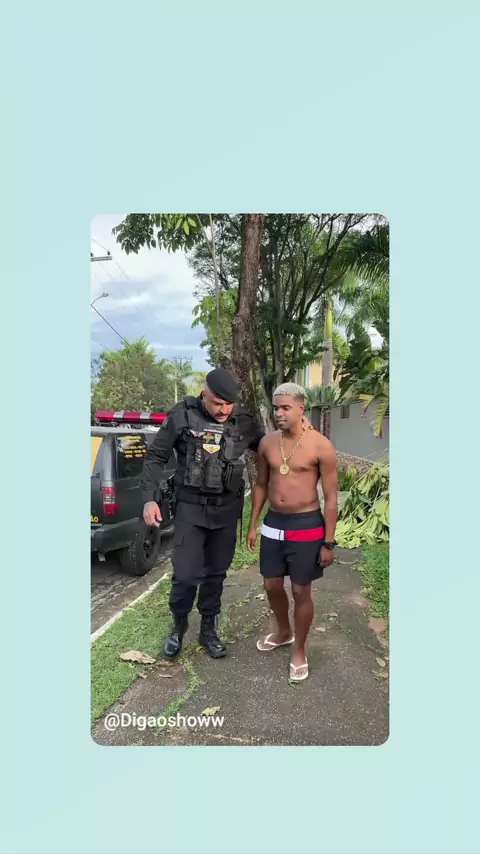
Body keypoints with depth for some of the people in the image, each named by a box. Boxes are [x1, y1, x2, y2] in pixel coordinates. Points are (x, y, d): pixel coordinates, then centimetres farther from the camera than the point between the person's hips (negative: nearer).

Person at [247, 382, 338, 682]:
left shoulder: (321, 446, -14)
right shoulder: (267, 443, 0)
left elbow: (332, 497, -10)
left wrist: (329, 542, -10)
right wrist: (253, 524, 11)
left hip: (306, 526, -5)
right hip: (273, 523, 5)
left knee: (301, 591, 7)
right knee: (272, 584, 17)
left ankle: (299, 651, 29)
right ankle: (283, 632, 45)